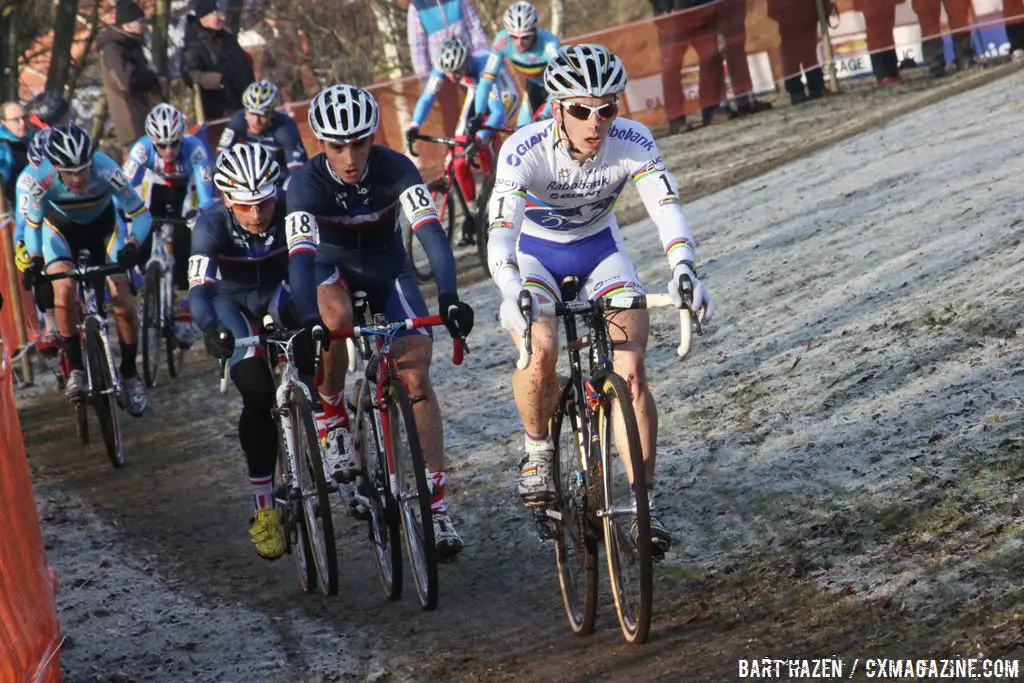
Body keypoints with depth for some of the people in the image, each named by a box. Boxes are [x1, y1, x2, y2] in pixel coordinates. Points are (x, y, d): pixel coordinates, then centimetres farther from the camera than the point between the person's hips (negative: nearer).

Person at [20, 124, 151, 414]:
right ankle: (76, 368, -10)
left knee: (124, 301, -12)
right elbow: (32, 223, -16)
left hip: (104, 224, 0)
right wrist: (34, 259, -31)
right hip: (61, 228, 0)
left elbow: (141, 214, -27)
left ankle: (130, 374, 10)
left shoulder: (106, 170, -36)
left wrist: (132, 246, -44)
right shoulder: (42, 178, -33)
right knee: (64, 288, -27)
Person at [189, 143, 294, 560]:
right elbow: (200, 289, -39)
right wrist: (212, 329, -58)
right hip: (231, 304, -2)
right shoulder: (212, 225, -29)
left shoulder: (290, 210, -26)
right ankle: (263, 509, -10)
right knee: (258, 394, -21)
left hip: (278, 293, 2)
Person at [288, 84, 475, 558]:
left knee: (416, 374, -15)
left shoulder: (394, 169, -26)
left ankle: (436, 505, -13)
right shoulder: (308, 182, -27)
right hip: (332, 267, -1)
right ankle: (335, 428, -14)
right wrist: (309, 322, -55)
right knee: (336, 320, -37)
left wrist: (448, 297, -53)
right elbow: (301, 253, -39)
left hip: (387, 269, 1)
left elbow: (430, 231, -37)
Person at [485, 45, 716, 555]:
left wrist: (683, 272, -54)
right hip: (533, 252, -2)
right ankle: (538, 450, -1)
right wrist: (512, 292, -59)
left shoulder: (632, 143, -24)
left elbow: (666, 207, -34)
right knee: (540, 351, -29)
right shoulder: (526, 150, -31)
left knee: (630, 369, -16)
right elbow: (500, 230, -41)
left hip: (599, 249, 2)